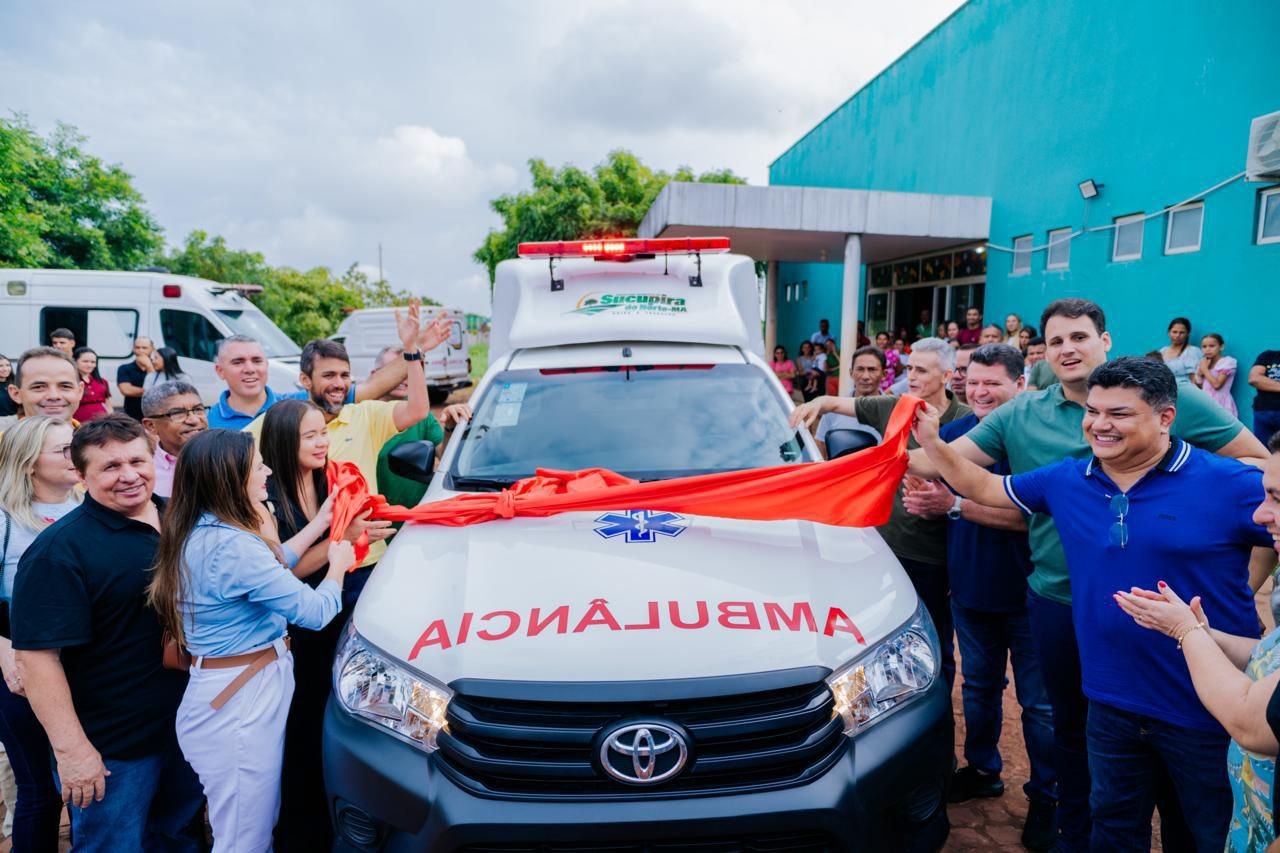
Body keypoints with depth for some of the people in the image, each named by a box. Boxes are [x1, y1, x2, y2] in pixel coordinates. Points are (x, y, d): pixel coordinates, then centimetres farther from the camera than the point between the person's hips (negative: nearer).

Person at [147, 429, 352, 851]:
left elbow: (273, 563, 16)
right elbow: (315, 611, -22)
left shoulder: (198, 534, 4)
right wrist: (338, 563, -3)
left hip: (229, 693, 10)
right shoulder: (230, 545, -26)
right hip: (240, 702, -10)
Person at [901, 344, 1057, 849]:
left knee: (1039, 702, 9)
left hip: (1027, 592, -5)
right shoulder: (955, 433, 2)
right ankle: (982, 769, 41)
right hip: (969, 586, 5)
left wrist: (955, 505, -28)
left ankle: (1047, 798, 29)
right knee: (978, 686, 21)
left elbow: (1033, 516, -24)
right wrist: (922, 502, -12)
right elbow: (939, 498, 11)